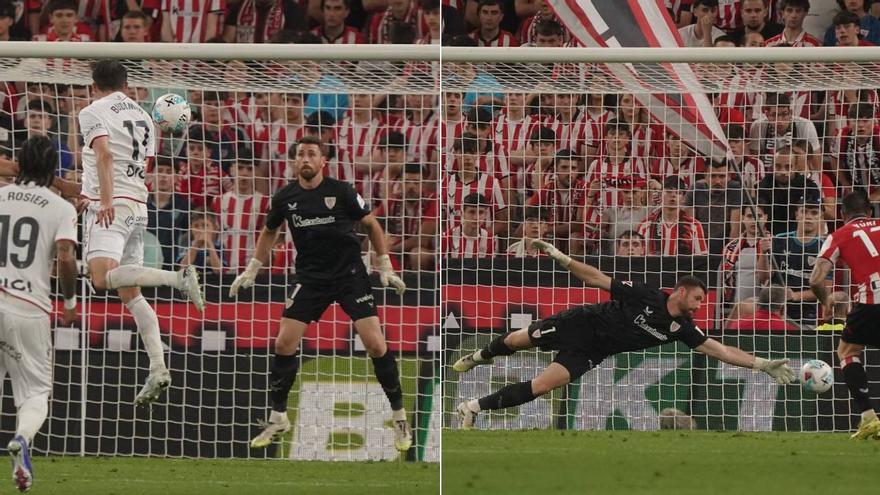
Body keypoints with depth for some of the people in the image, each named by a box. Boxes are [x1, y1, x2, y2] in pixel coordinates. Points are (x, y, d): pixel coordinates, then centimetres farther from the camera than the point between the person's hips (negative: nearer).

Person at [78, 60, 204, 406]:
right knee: (130, 294, 9)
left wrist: (105, 199, -25)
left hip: (110, 205, -8)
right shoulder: (143, 116, 21)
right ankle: (158, 368, -2)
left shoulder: (92, 112, 0)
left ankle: (179, 278, -36)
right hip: (138, 206, 8)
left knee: (102, 277, -25)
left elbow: (104, 154, -16)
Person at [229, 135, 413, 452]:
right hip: (310, 278, 3)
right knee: (284, 344, -5)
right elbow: (269, 232, 19)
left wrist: (385, 267, 1)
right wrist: (251, 270, 17)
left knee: (375, 344, -13)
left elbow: (371, 224, 3)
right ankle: (277, 419, 10)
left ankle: (399, 417, 2)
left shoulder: (341, 191, -10)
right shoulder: (285, 198, -1)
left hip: (350, 273, -3)